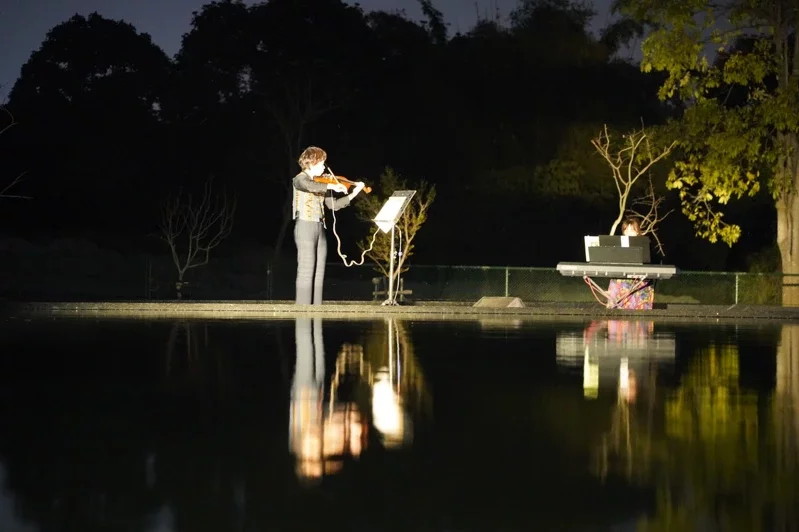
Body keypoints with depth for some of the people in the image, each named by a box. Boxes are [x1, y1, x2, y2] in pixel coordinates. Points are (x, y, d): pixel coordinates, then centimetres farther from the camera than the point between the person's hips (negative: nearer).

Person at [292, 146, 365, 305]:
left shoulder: (319, 184, 18)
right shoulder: (300, 179, -4)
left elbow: (333, 204, 16)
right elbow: (309, 186, -29)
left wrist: (353, 194, 7)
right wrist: (332, 186, -31)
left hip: (320, 228, 8)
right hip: (305, 226, -8)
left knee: (319, 272, 5)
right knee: (306, 271, -11)